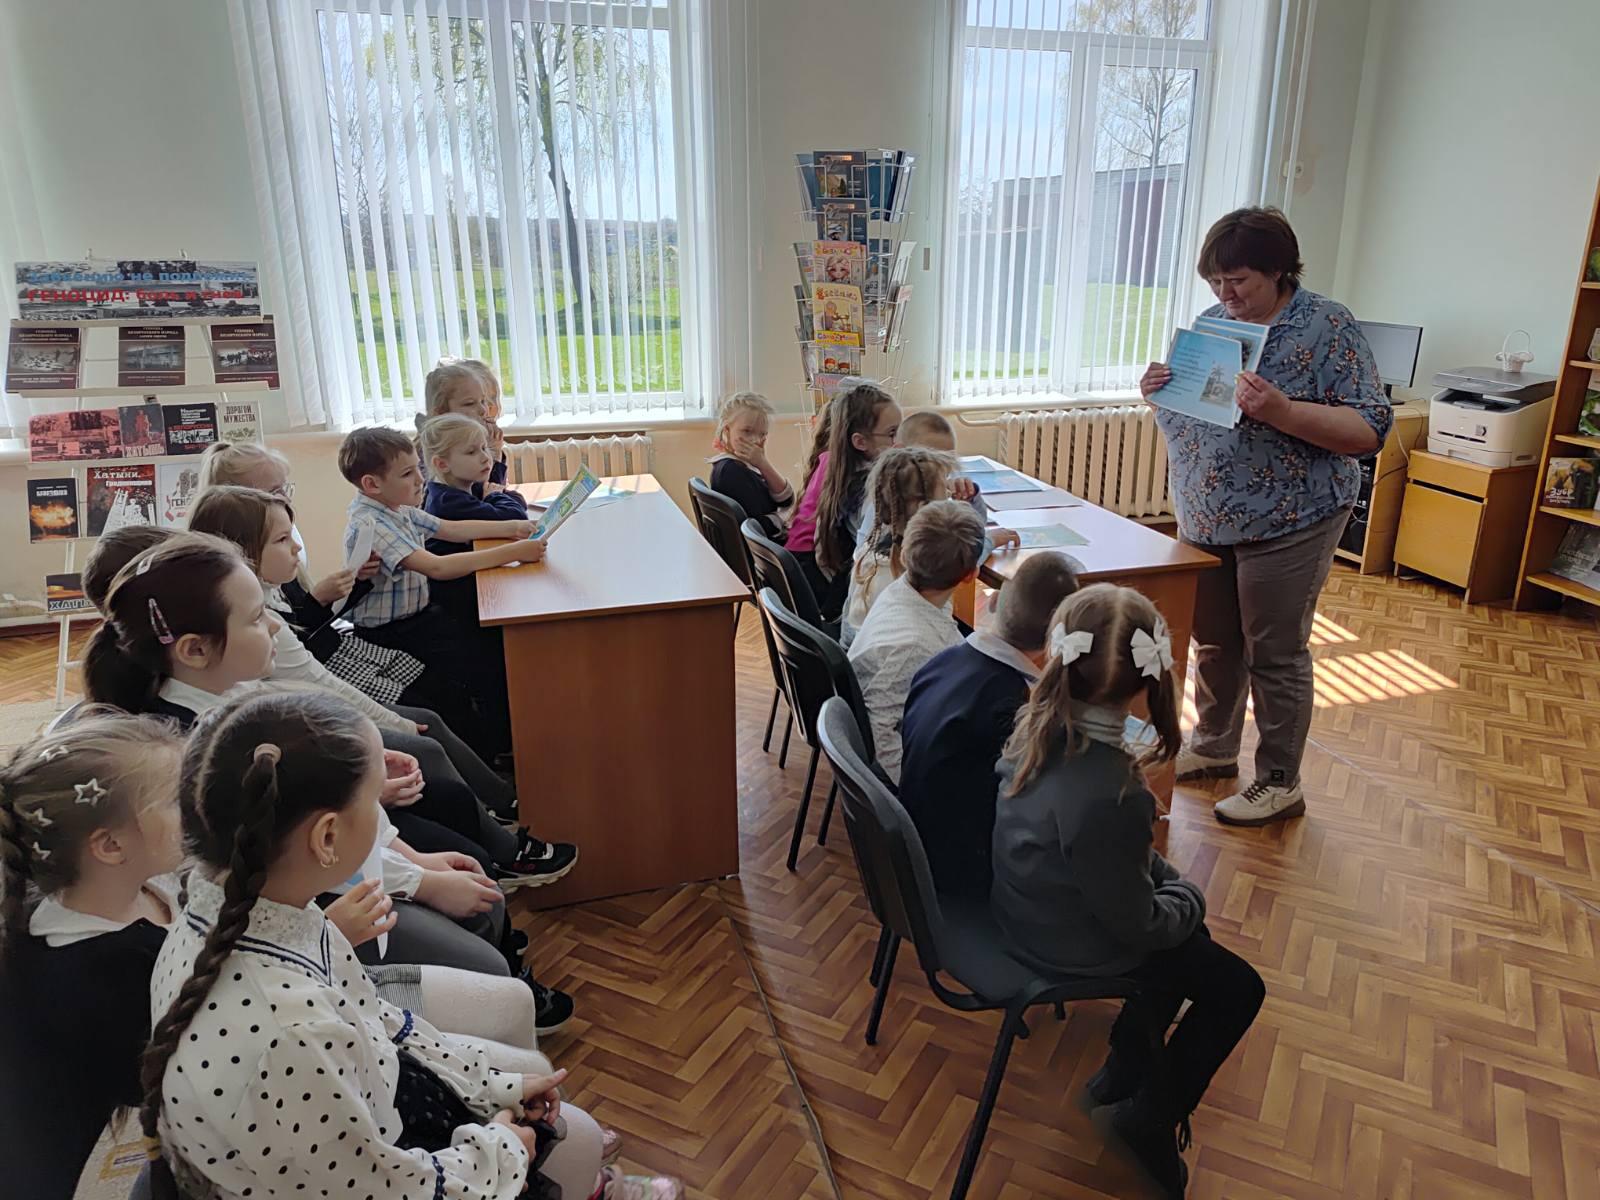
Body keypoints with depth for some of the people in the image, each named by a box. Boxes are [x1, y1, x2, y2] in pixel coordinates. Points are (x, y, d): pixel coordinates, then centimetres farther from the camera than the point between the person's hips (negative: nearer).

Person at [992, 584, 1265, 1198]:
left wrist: (1165, 877, 4)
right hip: (1072, 948, -7)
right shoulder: (1110, 796, -40)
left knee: (1187, 935, 27)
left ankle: (1126, 1067, 38)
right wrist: (1188, 895, -4)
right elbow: (1136, 923, -23)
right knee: (1238, 990, 12)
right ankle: (1153, 1117, 26)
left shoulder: (1035, 725, -16)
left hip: (1028, 905, 7)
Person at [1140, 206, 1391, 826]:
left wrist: (1280, 410, -30)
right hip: (1205, 519, 6)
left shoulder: (1328, 327, -10)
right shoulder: (1210, 322, 7)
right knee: (1214, 642, 17)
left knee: (1275, 655, 4)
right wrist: (1160, 390, -6)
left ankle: (1280, 783, 19)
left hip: (1286, 524, -6)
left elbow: (1369, 430, -16)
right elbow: (1185, 412, 16)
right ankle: (1213, 748, 36)